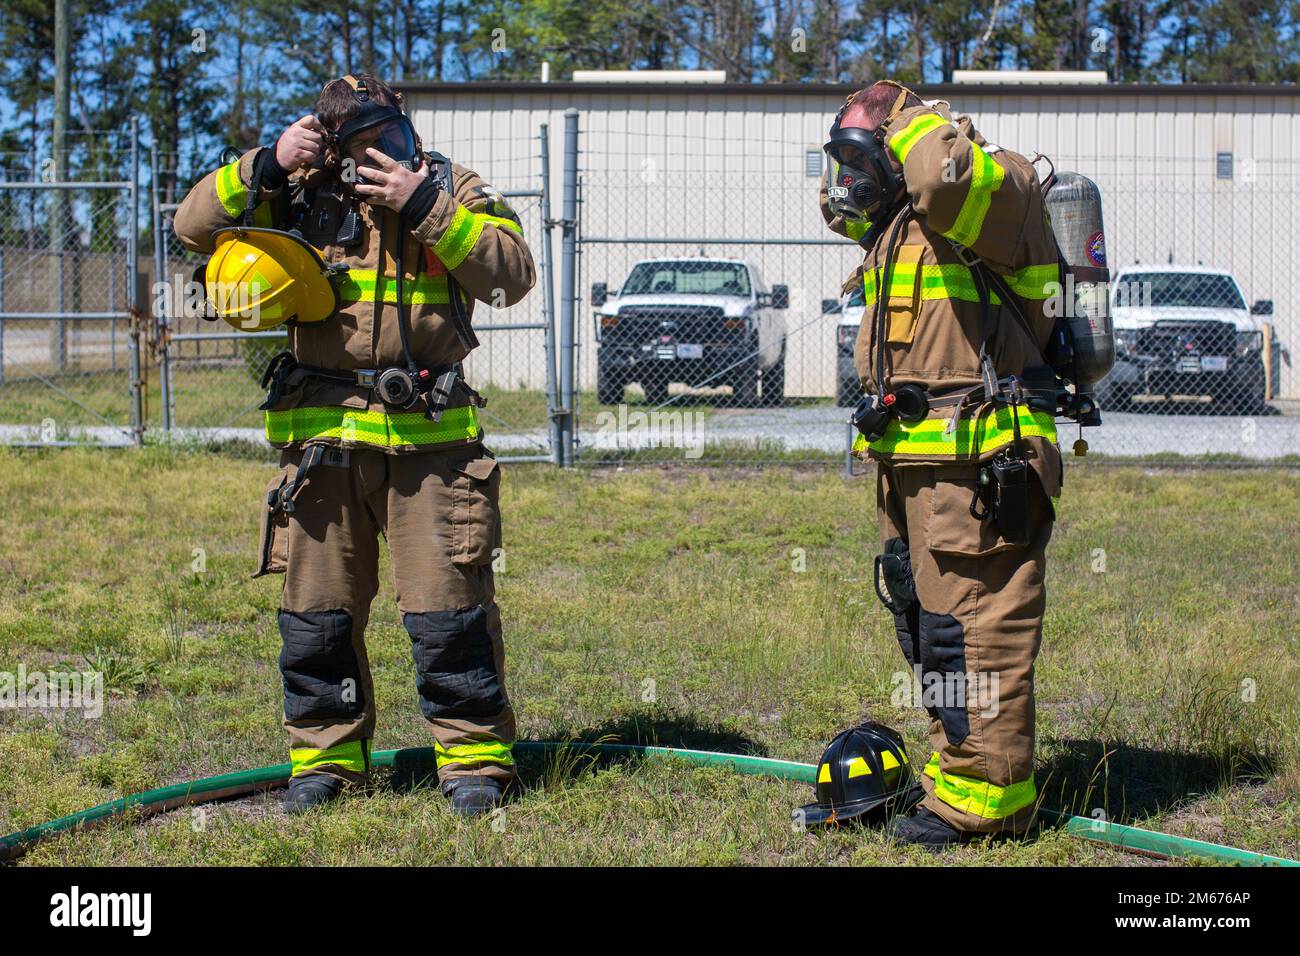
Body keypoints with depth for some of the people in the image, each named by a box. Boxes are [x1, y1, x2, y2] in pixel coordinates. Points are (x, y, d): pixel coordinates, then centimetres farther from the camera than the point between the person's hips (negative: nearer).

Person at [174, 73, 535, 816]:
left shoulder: (454, 190, 5)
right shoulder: (306, 196, 7)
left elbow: (513, 273, -10)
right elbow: (196, 225, 3)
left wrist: (425, 208, -17)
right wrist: (266, 166, -11)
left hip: (429, 435, -2)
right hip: (323, 438, 2)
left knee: (449, 603, -4)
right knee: (318, 610, 7)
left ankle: (476, 756, 8)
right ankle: (326, 755, 21)